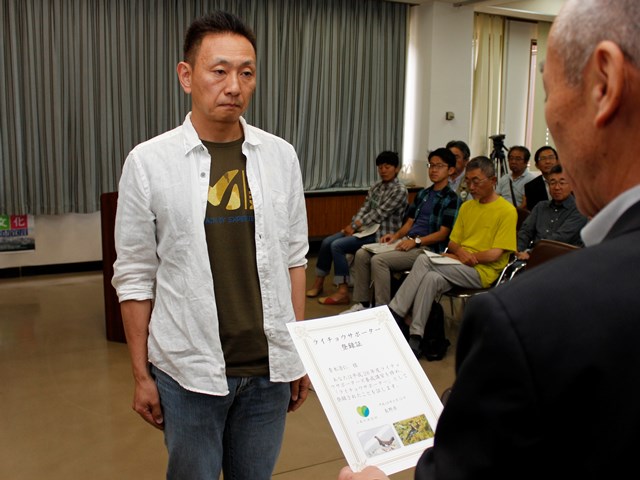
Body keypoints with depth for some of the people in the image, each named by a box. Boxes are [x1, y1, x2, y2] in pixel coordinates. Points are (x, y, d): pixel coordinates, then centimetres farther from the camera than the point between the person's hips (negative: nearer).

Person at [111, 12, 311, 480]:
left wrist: (301, 353, 7)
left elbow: (293, 258, 6)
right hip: (188, 370, -2)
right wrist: (141, 374, 0)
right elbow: (135, 276, -2)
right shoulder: (149, 161, -6)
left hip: (268, 366, 2)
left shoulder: (280, 156, 1)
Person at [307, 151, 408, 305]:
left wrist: (355, 226, -17)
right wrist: (353, 225, -12)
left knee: (337, 246, -23)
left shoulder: (400, 190, -11)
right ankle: (318, 283, 7)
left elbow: (380, 213, -17)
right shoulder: (376, 187, 13)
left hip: (382, 234, -8)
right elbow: (364, 208, 7)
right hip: (367, 228, 8)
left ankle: (343, 292, -21)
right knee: (327, 242, -4)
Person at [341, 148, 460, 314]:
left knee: (379, 260, -27)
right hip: (408, 241, 8)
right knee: (362, 254, -8)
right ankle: (362, 304, -4)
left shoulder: (451, 199, -5)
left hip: (427, 247, -8)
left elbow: (443, 233, -12)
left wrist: (416, 241, -21)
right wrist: (396, 235, 0)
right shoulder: (422, 194, 18)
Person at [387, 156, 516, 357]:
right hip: (459, 267, 6)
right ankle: (415, 339, -26)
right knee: (432, 278, -29)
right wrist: (460, 251, -6)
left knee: (424, 260, -25)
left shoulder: (507, 211, -5)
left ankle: (394, 313, -18)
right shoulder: (466, 207, 17)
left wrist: (468, 257, -11)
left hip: (483, 271, -6)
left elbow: (496, 254, -11)